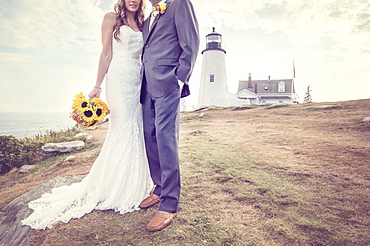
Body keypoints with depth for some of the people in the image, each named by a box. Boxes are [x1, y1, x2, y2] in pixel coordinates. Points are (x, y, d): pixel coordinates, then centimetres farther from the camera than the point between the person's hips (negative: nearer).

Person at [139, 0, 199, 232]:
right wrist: (142, 85, 13)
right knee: (150, 138, 7)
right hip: (148, 86, 8)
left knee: (165, 139, -11)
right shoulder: (148, 20, 28)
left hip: (166, 83, -8)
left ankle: (170, 203, -2)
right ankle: (159, 189, 20)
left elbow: (191, 44, -4)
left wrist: (180, 79, -12)